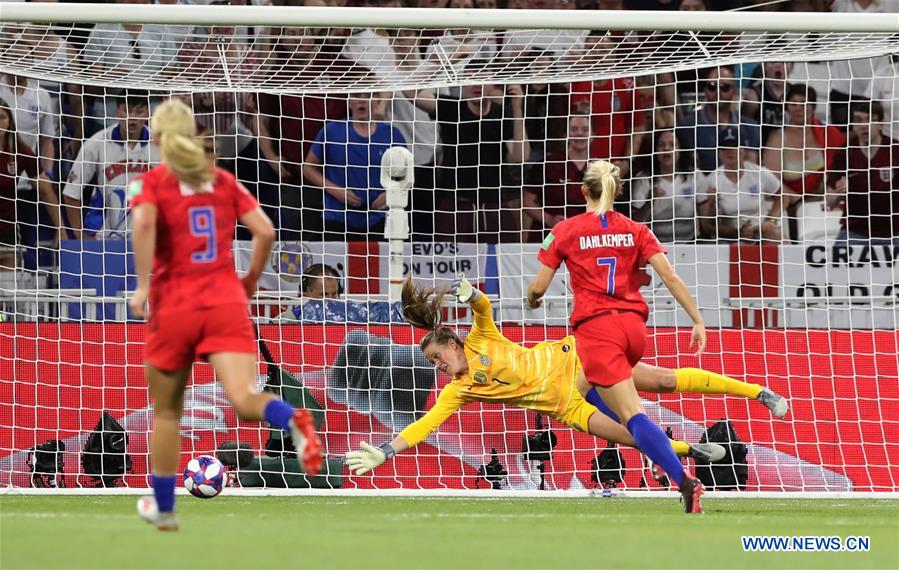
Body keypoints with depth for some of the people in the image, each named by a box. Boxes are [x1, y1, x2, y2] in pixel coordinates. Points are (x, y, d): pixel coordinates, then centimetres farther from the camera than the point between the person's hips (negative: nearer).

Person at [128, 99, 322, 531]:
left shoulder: (152, 182, 1)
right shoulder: (223, 180, 11)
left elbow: (144, 222, -21)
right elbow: (264, 232, 3)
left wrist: (143, 285, -17)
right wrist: (250, 282, 18)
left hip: (174, 307, -1)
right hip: (226, 302, 1)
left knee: (166, 411, 17)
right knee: (243, 400, -14)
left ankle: (163, 508, 28)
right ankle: (294, 421, -48)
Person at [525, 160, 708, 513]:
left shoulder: (566, 232, 2)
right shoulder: (635, 231, 8)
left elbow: (538, 287, 3)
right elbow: (670, 277, -1)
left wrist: (532, 298, 26)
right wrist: (698, 321, 2)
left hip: (595, 327, -4)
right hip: (634, 327, 4)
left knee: (632, 415, -11)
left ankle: (684, 480, -28)